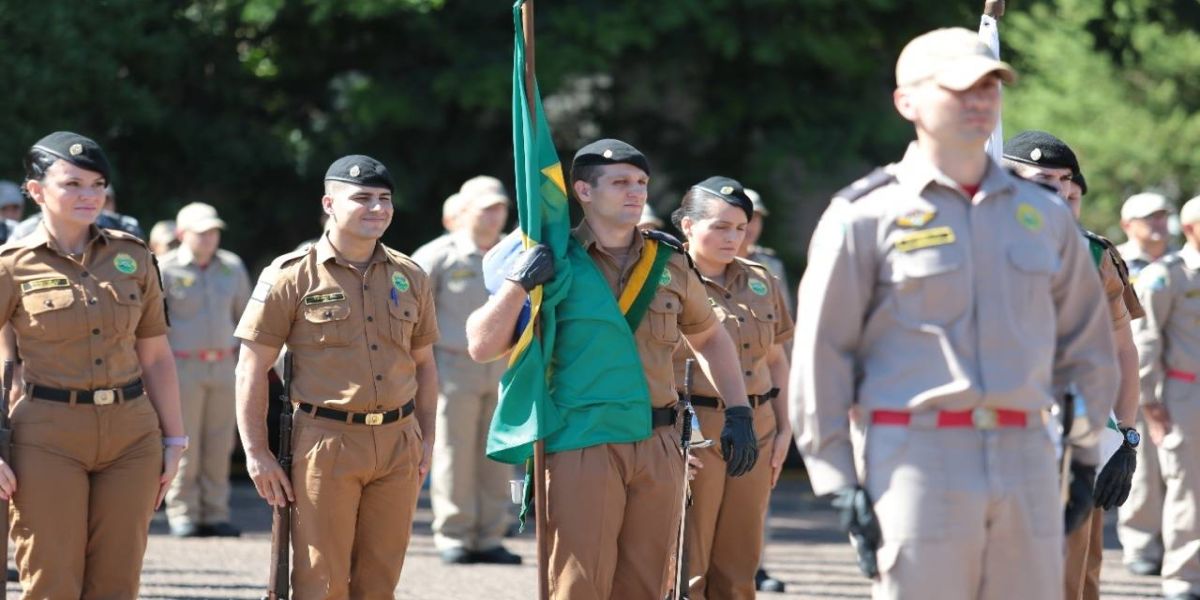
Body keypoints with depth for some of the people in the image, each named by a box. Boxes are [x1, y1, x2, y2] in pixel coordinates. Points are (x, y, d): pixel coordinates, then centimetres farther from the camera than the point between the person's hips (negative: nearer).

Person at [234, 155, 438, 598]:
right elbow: (252, 369, -3)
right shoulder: (291, 276, -4)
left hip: (398, 444, 4)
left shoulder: (409, 277, 10)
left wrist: (426, 440, 11)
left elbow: (424, 363, 19)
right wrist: (256, 453, -7)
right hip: (325, 443, -4)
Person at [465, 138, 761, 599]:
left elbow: (710, 339, 27)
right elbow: (482, 346, -2)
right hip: (580, 450, -4)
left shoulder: (668, 264, 12)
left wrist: (738, 412, 17)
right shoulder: (553, 262, 1)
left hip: (658, 452, 4)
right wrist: (518, 284, -15)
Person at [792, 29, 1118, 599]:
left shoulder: (1044, 213, 13)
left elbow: (1087, 341, 20)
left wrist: (1086, 453, 15)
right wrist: (838, 481, -6)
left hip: (1027, 459, 4)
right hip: (918, 459, -4)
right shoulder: (866, 216, 0)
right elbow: (820, 351, -1)